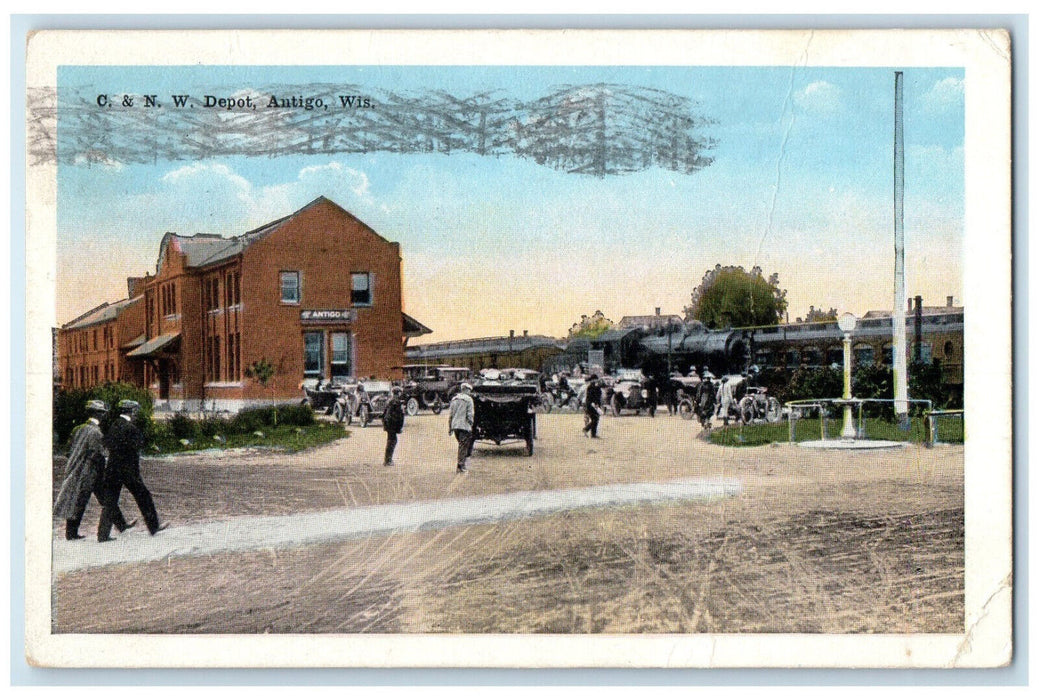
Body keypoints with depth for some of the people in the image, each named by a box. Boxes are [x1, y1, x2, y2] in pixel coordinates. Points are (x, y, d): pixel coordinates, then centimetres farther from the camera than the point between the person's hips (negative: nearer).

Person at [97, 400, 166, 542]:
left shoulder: (112, 426, 9)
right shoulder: (130, 428, -15)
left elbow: (107, 443, 14)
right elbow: (139, 444, -14)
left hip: (112, 469, 7)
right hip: (128, 470, -7)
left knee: (109, 502, 7)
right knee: (143, 496, 9)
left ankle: (103, 534, 4)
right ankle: (153, 526, 18)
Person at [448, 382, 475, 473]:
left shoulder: (454, 399, 11)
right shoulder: (468, 399, -8)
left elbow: (451, 414, 14)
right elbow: (470, 415, -12)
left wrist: (449, 427, 18)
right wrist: (471, 424, -1)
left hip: (455, 426, 6)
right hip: (465, 426, -6)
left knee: (462, 445, 18)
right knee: (463, 446, -1)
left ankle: (462, 465, 21)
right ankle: (461, 467, -2)